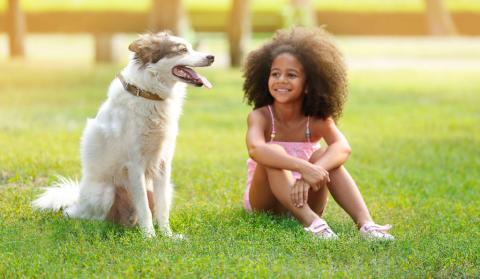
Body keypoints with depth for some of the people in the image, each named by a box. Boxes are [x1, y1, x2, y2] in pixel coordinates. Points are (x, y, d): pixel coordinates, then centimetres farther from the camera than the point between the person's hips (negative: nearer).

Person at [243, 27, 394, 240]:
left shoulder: (318, 119, -7)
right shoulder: (260, 116, -14)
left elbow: (343, 148, -29)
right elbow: (255, 149, -38)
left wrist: (309, 175, -49)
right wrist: (303, 167, -52)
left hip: (302, 201, 2)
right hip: (265, 202, -2)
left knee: (324, 156, -24)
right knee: (274, 153, -30)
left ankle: (365, 223, -41)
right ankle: (312, 222, -49)